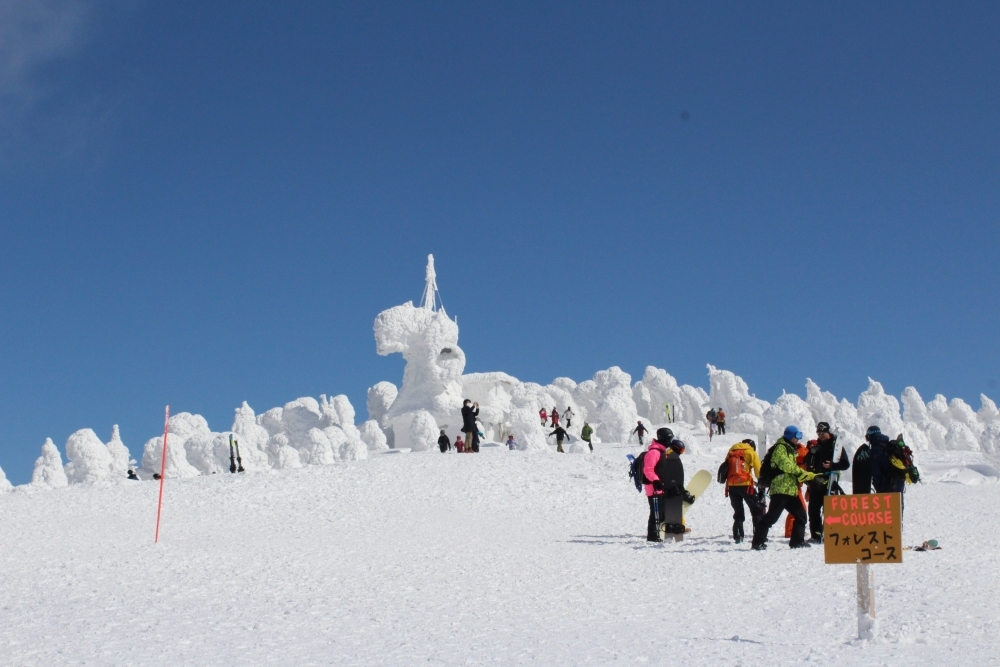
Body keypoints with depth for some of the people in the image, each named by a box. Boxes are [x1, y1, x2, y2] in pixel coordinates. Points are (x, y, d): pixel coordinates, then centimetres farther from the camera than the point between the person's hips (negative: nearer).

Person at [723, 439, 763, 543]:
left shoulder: (731, 451, 18)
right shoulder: (750, 452, 5)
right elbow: (758, 470, 3)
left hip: (731, 486, 4)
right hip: (745, 485, -4)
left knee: (738, 512, 14)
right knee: (756, 510, 6)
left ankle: (737, 536, 5)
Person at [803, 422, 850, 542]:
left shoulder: (836, 446, 1)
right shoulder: (815, 446, 16)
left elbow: (845, 464, -5)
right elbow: (807, 462, 23)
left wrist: (832, 465, -19)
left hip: (829, 482, -5)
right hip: (815, 482, 5)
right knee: (813, 509, 4)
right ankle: (815, 534, 9)